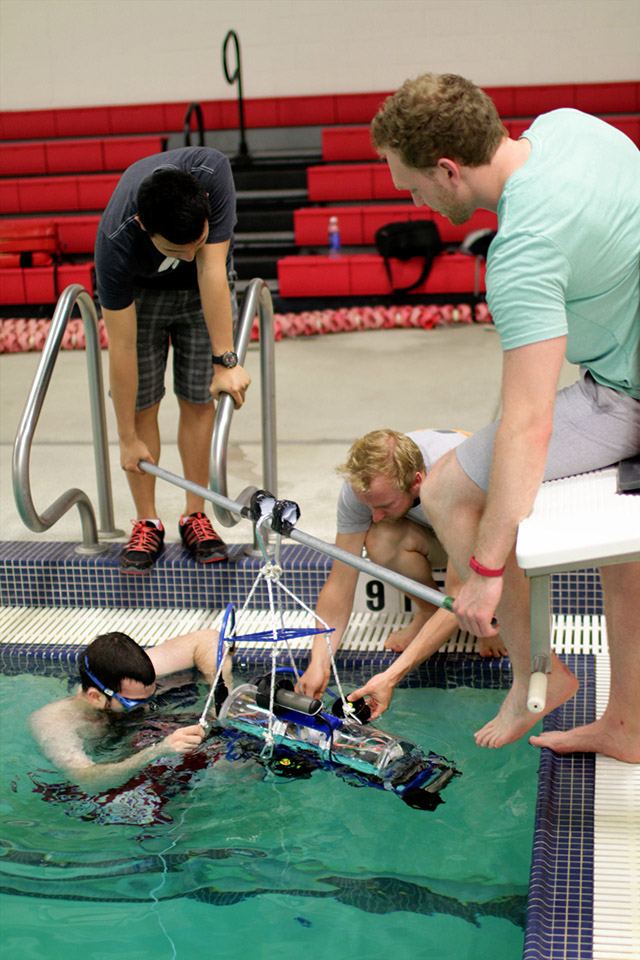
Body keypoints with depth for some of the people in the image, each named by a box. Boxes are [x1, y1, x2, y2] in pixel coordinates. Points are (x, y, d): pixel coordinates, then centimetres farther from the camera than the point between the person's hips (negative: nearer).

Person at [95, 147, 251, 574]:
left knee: (198, 400, -1)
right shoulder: (116, 245, -40)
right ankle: (147, 523, 9)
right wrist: (128, 439, -25)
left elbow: (211, 269, -36)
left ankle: (195, 516, 10)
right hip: (139, 290, -1)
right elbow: (121, 346, -32)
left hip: (204, 288, 2)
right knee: (141, 405, -4)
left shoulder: (212, 173, -40)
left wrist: (225, 361, -41)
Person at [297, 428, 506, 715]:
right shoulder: (362, 486, -28)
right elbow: (340, 581, -21)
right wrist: (318, 664, -30)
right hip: (430, 535, 4)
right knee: (380, 540, -32)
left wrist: (391, 677, -42)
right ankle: (428, 612, -2)